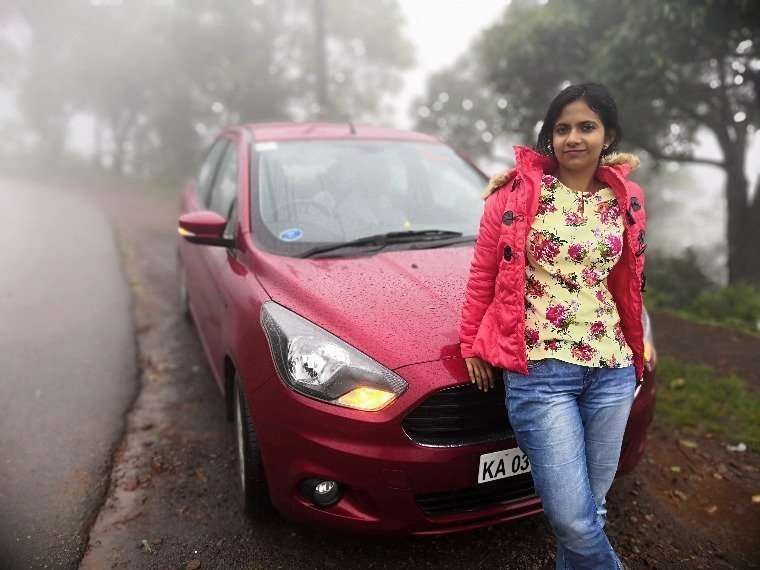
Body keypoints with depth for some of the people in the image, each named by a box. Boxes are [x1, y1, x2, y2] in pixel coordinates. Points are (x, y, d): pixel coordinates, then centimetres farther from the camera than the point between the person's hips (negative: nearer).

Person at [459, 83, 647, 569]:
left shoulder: (626, 199, 7)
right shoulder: (518, 191, -4)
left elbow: (628, 284, 17)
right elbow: (483, 273, 1)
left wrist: (634, 349, 19)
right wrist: (472, 344, 2)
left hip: (612, 369, 4)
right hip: (538, 368, -4)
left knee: (590, 507, 16)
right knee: (574, 519, -5)